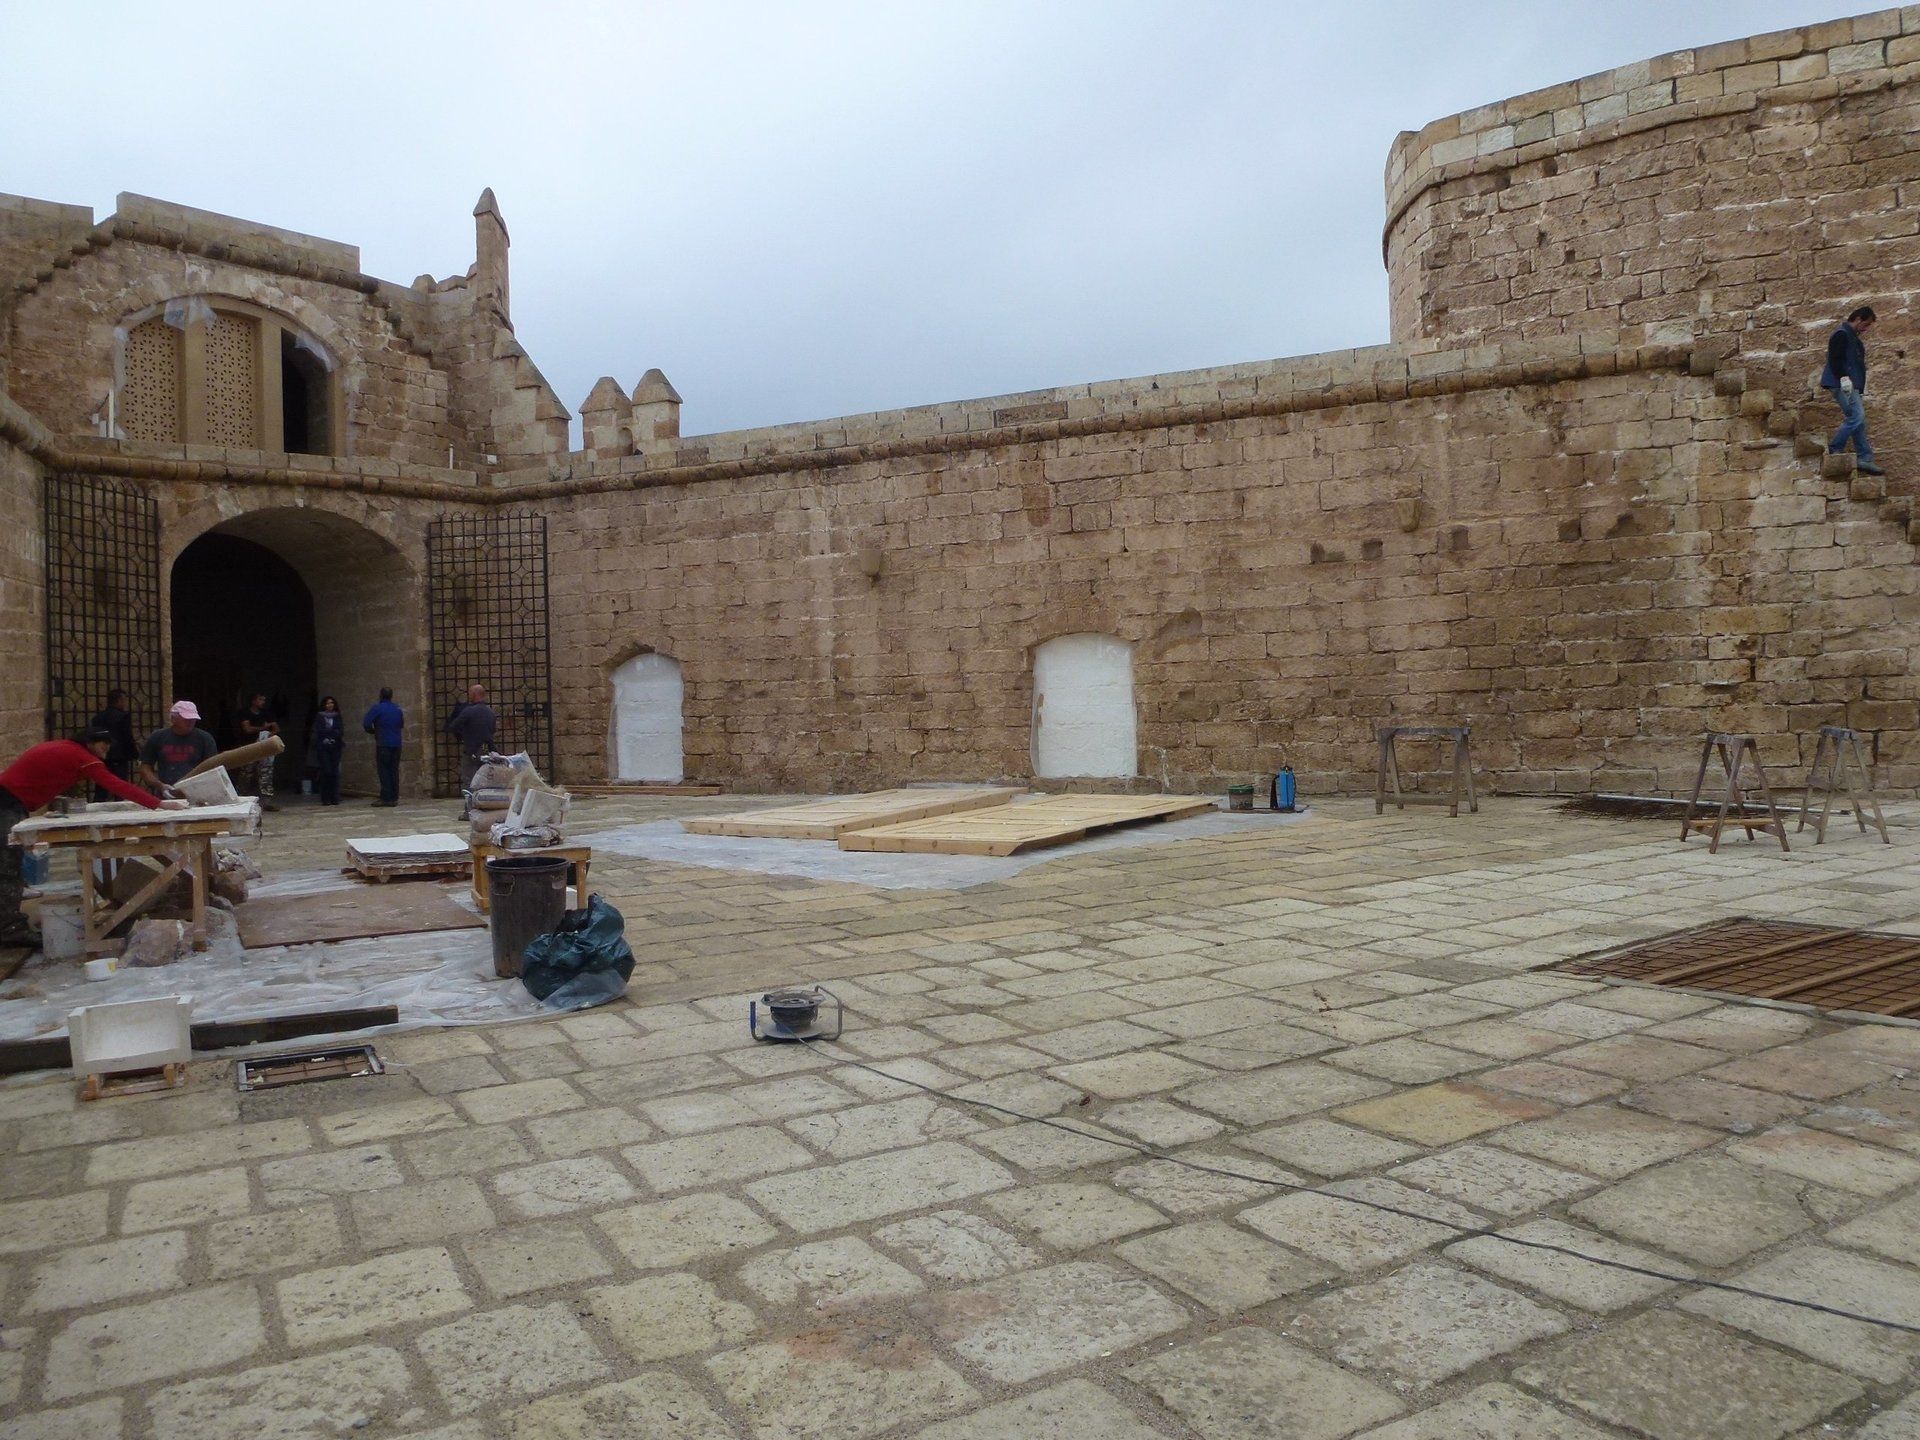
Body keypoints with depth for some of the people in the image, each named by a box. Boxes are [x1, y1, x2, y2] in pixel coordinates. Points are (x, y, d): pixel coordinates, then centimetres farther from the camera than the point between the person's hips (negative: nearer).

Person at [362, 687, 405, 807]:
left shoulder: (377, 708, -7)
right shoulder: (398, 709, 11)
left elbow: (366, 723, -12)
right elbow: (402, 724, 21)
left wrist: (372, 731, 5)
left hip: (383, 744, -5)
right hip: (396, 744, 5)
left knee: (384, 771, -3)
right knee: (394, 770, 6)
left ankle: (385, 798, -6)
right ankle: (394, 798, 6)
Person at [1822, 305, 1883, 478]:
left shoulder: (1854, 338, 24)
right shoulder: (1841, 335, -7)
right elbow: (1835, 359, -19)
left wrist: (1861, 392, 26)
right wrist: (1843, 378, -27)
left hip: (1852, 386, 10)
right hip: (1843, 385, -10)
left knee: (1859, 421, 6)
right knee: (1857, 416, -19)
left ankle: (1864, 459, 5)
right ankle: (1834, 449, -11)